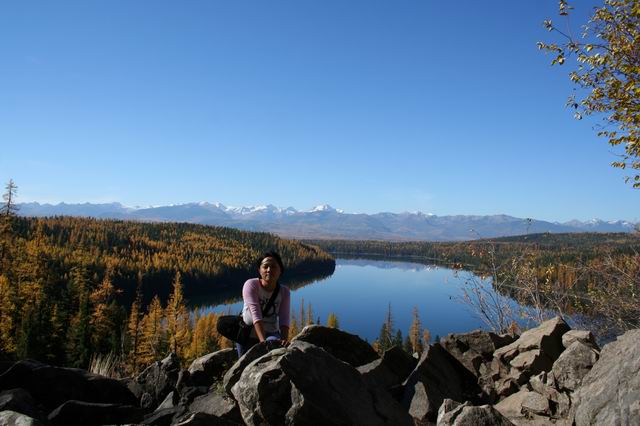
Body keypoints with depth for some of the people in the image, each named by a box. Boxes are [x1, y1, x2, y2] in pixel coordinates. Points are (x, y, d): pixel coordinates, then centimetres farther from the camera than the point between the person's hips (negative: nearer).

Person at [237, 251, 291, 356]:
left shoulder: (284, 292, -5)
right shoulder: (251, 285, -14)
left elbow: (284, 319, -16)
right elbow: (256, 314, -26)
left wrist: (284, 340, -36)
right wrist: (263, 341, -38)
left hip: (271, 333, 1)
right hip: (248, 334, 0)